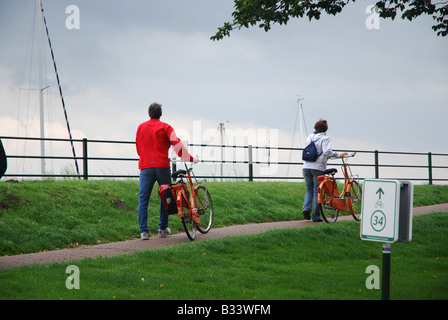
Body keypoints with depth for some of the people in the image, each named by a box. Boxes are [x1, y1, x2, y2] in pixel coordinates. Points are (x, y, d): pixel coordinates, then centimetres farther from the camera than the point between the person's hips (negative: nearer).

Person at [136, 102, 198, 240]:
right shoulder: (165, 127, 2)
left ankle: (143, 232, -5)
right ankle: (163, 229, 14)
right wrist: (190, 158, 1)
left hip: (145, 167, 2)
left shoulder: (141, 127, 13)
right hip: (162, 166, -2)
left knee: (143, 200, 2)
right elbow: (177, 144, -5)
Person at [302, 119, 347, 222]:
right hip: (318, 167, -5)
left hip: (306, 167, 5)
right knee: (317, 192, 2)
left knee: (309, 190, 18)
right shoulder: (324, 138, -5)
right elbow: (327, 151, -21)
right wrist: (339, 155, -14)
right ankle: (316, 216, 2)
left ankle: (306, 208, -5)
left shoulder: (309, 137, 14)